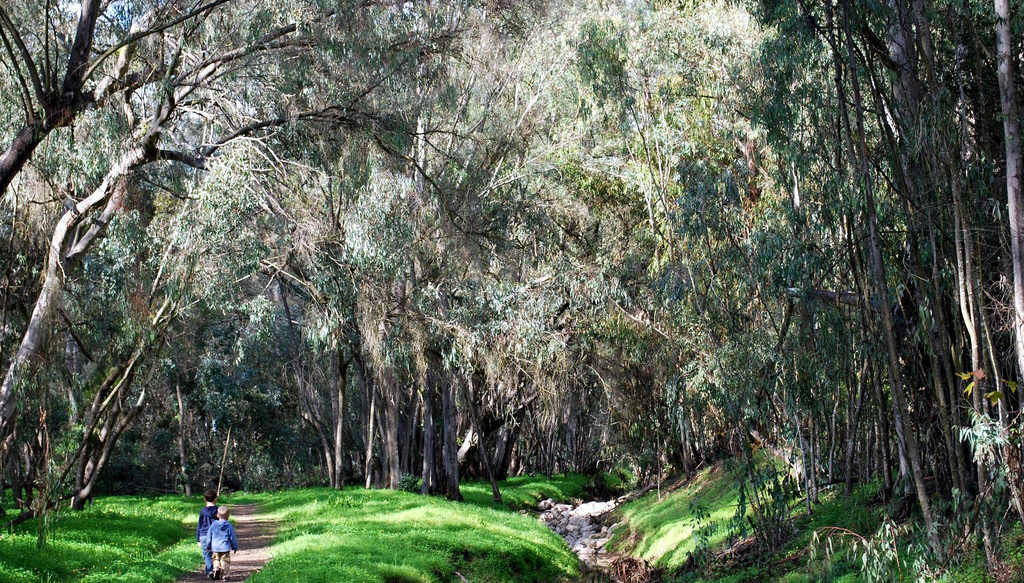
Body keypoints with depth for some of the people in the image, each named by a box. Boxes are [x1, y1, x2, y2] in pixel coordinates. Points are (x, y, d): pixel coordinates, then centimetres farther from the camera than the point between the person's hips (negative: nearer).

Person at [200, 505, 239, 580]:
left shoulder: (213, 525, 1)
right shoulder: (229, 526, -5)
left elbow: (208, 537, 7)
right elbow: (233, 538, 0)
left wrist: (208, 546, 19)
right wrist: (235, 547, 12)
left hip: (215, 548, 2)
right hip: (225, 548, -2)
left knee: (216, 560, 15)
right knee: (225, 562, 4)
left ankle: (216, 569, -10)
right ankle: (224, 575, -1)